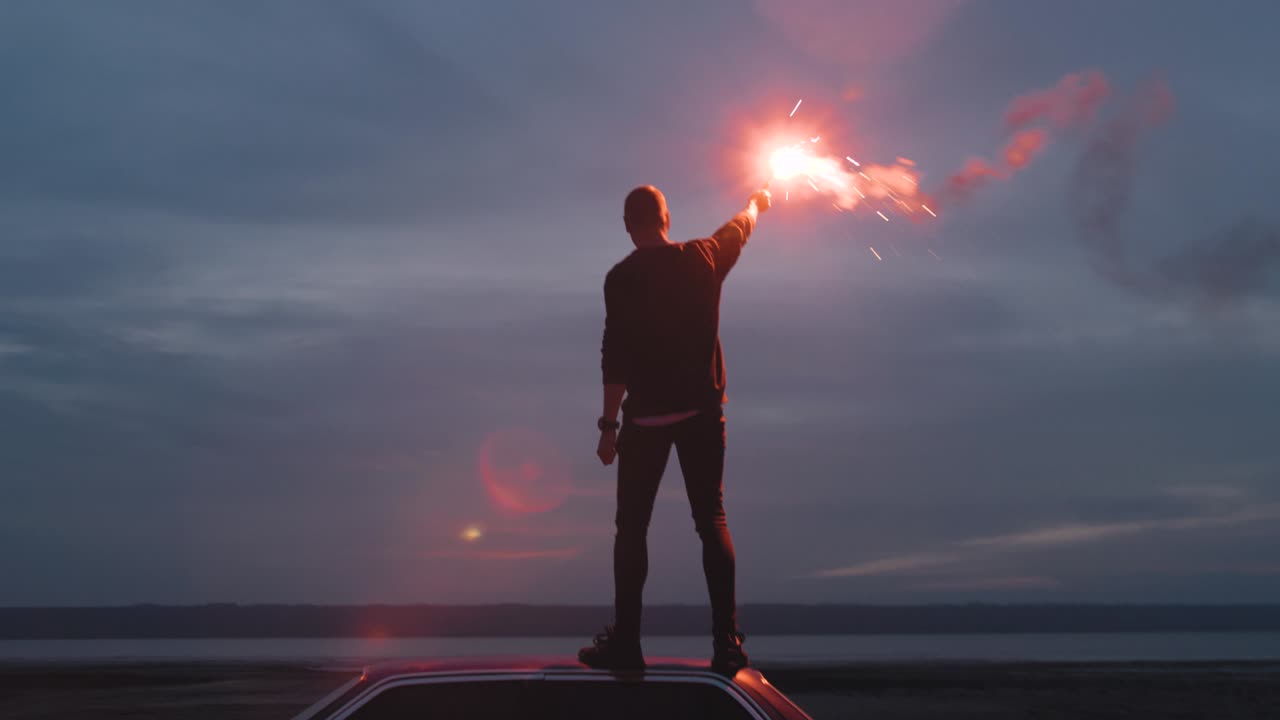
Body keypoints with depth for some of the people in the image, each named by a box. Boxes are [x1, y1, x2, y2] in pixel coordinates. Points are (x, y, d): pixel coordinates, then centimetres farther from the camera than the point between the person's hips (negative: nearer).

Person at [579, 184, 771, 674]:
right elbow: (741, 227, 24)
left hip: (647, 415, -3)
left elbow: (615, 355, -12)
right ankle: (727, 641, 0)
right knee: (712, 520, 5)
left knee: (632, 527, 5)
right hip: (703, 411, 3)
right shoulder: (703, 259, 2)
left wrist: (609, 424, -6)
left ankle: (625, 642, 5)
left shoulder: (622, 278, -9)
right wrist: (756, 203, 46)